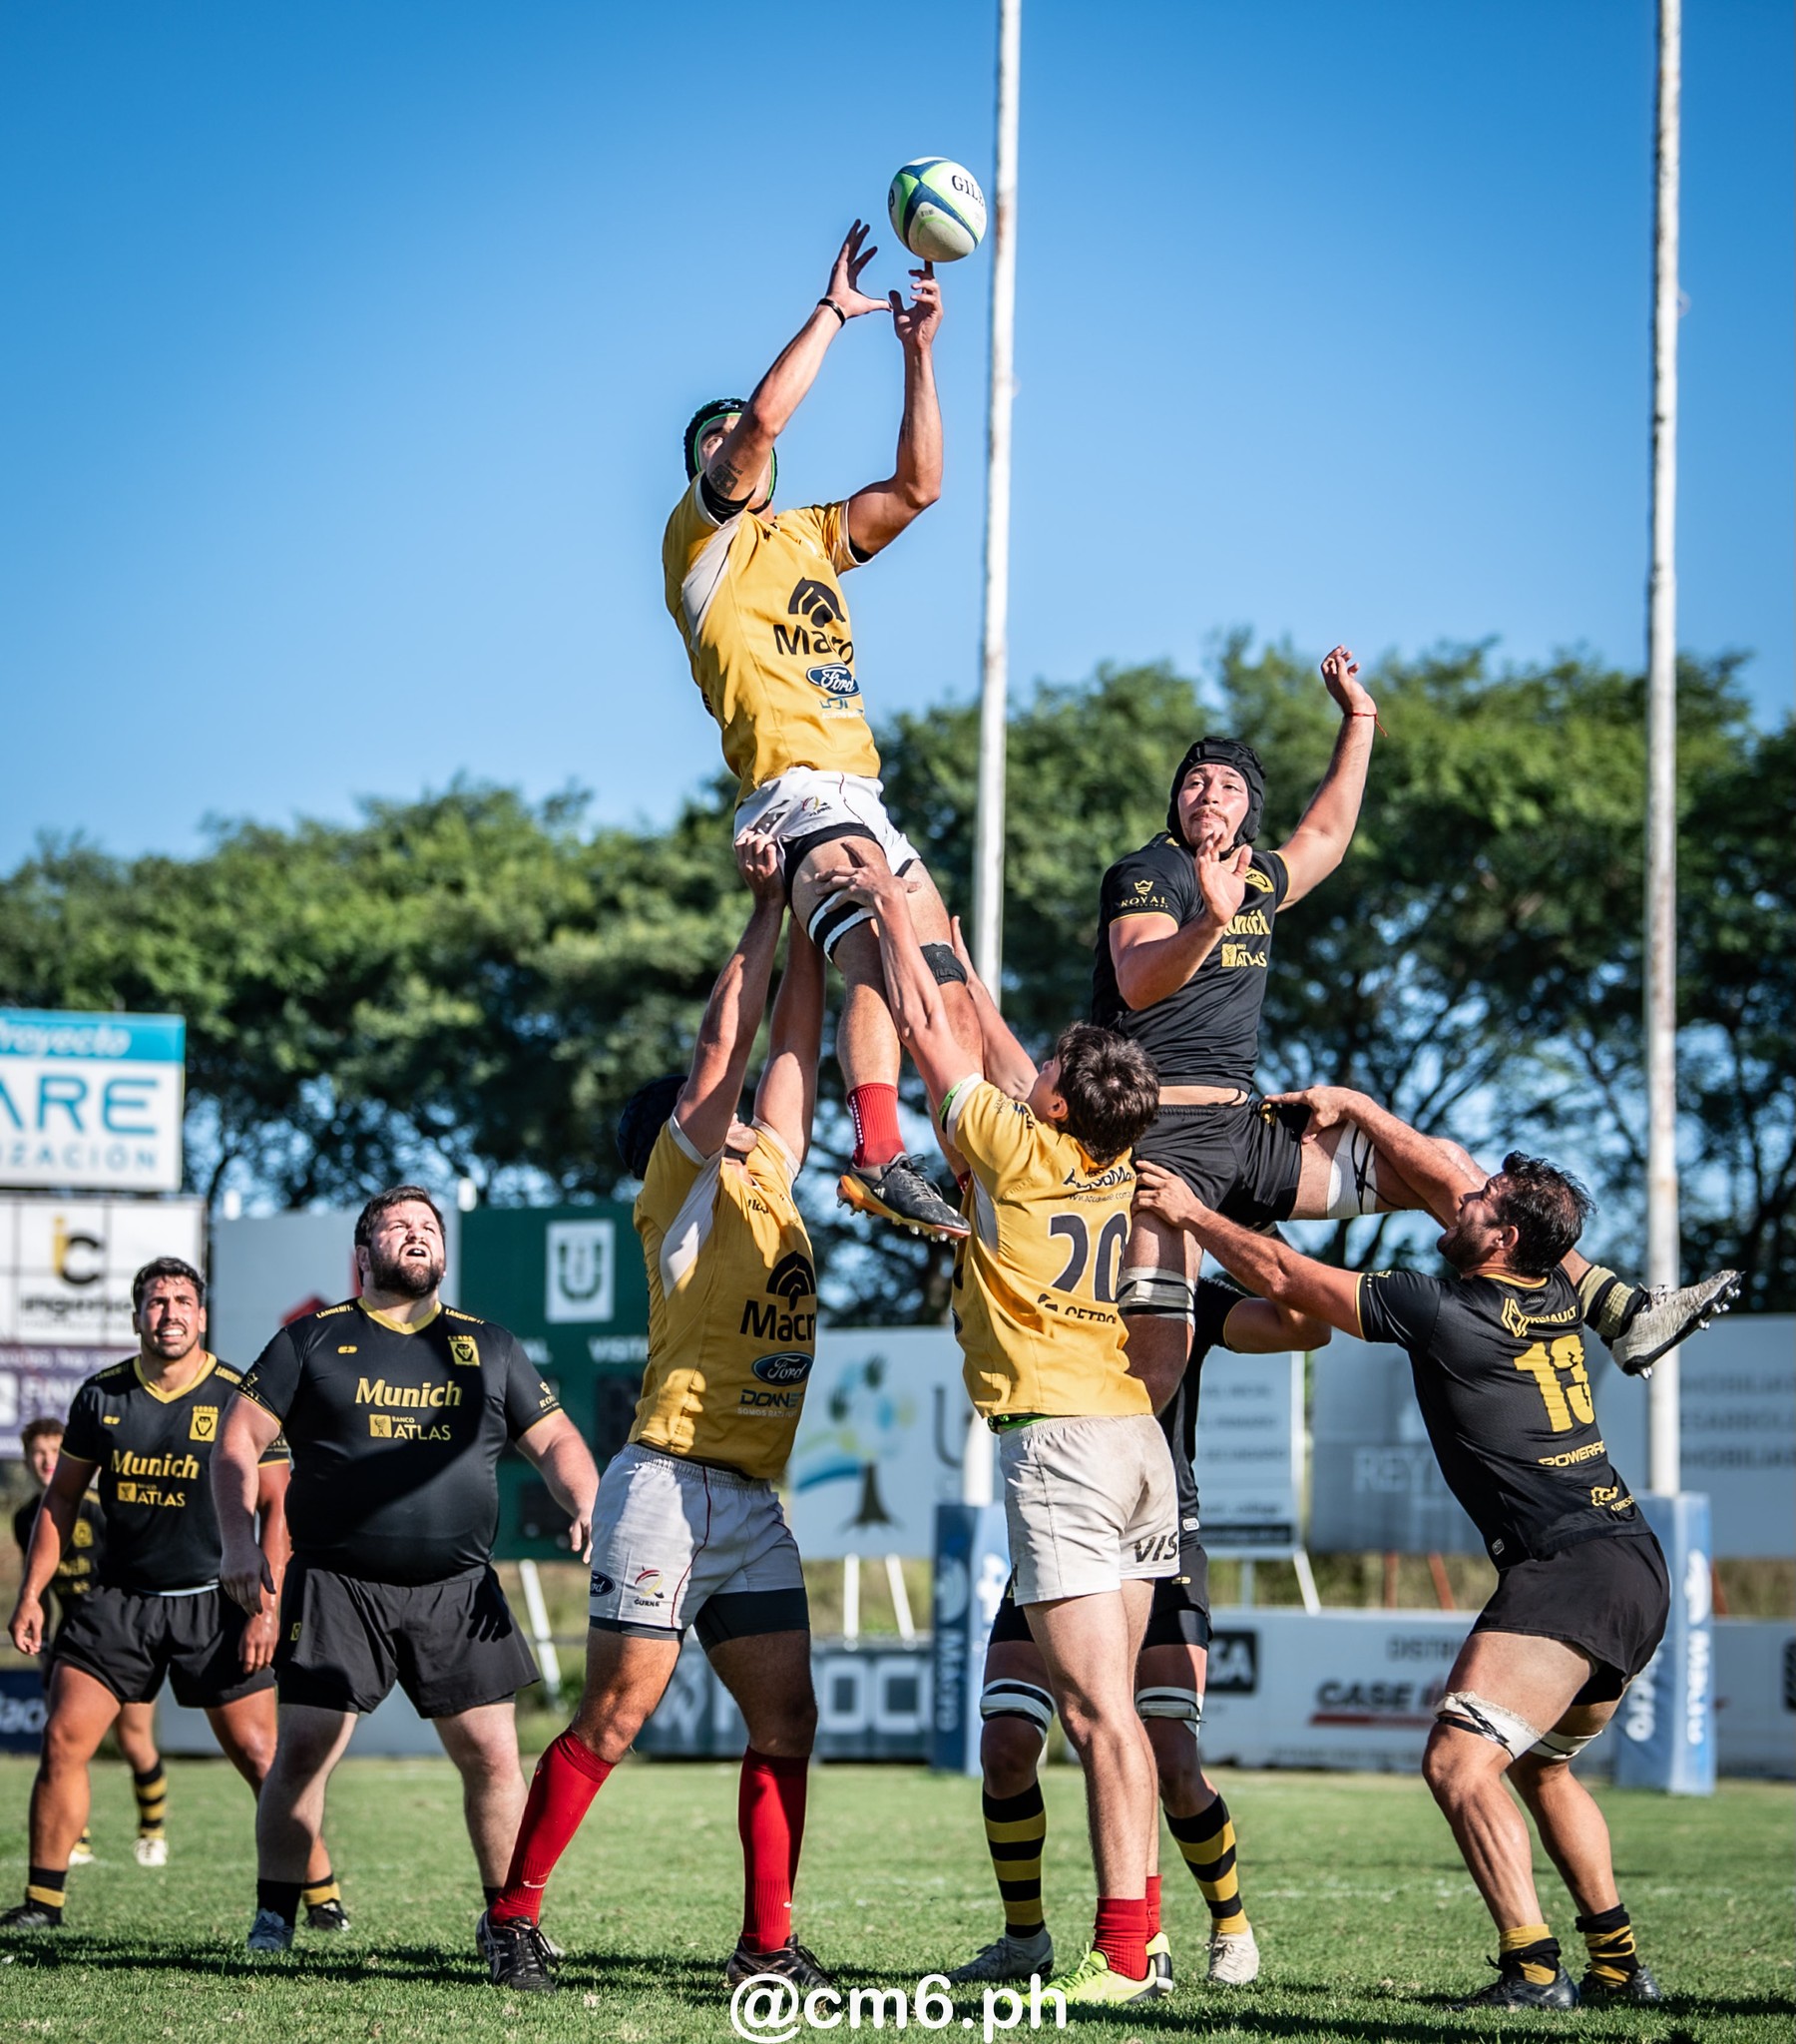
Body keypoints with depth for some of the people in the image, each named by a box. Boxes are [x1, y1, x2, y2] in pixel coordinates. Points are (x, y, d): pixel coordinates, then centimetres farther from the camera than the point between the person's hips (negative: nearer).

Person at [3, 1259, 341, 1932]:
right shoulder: (100, 1396, 3)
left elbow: (275, 1506, -3)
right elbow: (61, 1499, 12)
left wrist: (266, 1607, -11)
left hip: (214, 1601, -3)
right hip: (119, 1597, 3)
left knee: (259, 1756, -6)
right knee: (63, 1742, -6)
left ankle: (322, 1895, 6)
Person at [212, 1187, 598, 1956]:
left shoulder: (488, 1348, 13)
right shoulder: (315, 1339, 5)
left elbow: (554, 1440, 16)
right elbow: (239, 1435, 3)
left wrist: (587, 1509, -4)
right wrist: (238, 1541, -9)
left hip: (458, 1589, 2)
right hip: (337, 1583, -2)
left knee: (493, 1754, -2)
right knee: (303, 1749, -8)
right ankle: (273, 1915, 7)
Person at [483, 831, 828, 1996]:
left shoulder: (769, 1181, 18)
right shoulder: (685, 1185, -1)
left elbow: (792, 1048, 18)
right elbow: (725, 1044, -7)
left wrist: (812, 925, 16)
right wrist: (767, 907, -3)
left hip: (755, 1504, 7)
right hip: (671, 1484, -7)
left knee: (787, 1721, 2)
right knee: (617, 1715, -6)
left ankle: (768, 1944, 6)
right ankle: (516, 1916, 1)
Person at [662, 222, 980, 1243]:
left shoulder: (810, 536, 26)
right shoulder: (704, 535, 4)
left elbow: (916, 487, 20)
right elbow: (764, 414, -10)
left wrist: (918, 353, 15)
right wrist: (835, 311, -2)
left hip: (861, 797, 9)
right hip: (798, 791, -9)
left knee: (947, 980, 6)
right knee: (880, 958, -27)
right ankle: (880, 1157, -40)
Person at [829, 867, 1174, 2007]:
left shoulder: (1012, 1152, -8)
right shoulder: (1121, 1171, 11)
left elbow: (926, 1029, 4)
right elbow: (1010, 1066, 28)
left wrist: (891, 915, 17)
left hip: (1058, 1439, -8)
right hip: (1138, 1435, 8)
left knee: (1098, 1709, -12)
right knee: (1107, 1703, 12)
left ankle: (1121, 1956, -16)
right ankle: (1137, 1932, 13)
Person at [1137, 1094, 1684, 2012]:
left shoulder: (1446, 1312, -10)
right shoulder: (1554, 1293, 11)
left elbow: (1284, 1276, -1)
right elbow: (1448, 1175, 27)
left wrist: (1190, 1213, 10)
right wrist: (1353, 1106, 34)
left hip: (1569, 1572, -9)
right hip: (1636, 1565, 9)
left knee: (1459, 1761, -16)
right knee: (1539, 1765, 24)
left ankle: (1534, 1971, -23)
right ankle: (1618, 1963, 25)